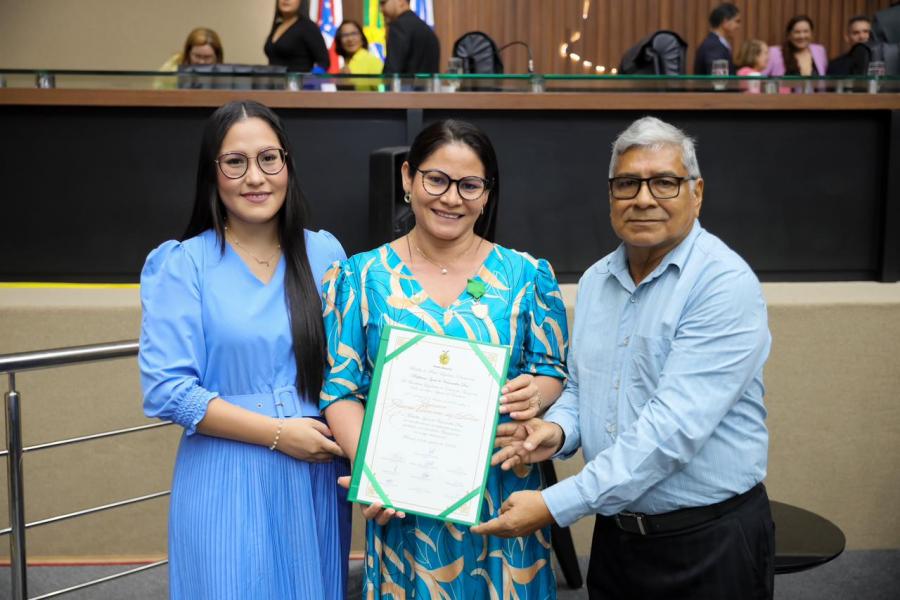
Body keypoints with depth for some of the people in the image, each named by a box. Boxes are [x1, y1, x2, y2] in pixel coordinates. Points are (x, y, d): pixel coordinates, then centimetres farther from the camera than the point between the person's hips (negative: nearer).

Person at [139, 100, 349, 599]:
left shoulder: (324, 253, 3)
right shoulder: (182, 265, -6)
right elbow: (166, 389, -11)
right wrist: (277, 433, -15)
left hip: (317, 476, 3)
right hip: (227, 481, -3)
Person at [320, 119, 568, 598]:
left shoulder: (526, 275, 1)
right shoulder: (362, 277, 0)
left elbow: (552, 370, 5)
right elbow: (341, 391, -2)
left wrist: (535, 395, -18)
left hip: (503, 492, 1)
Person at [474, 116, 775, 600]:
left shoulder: (726, 283, -18)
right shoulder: (595, 281, 5)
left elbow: (674, 425, -26)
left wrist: (554, 505, -26)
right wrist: (557, 429, -7)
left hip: (709, 542, -6)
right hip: (615, 533, 6)